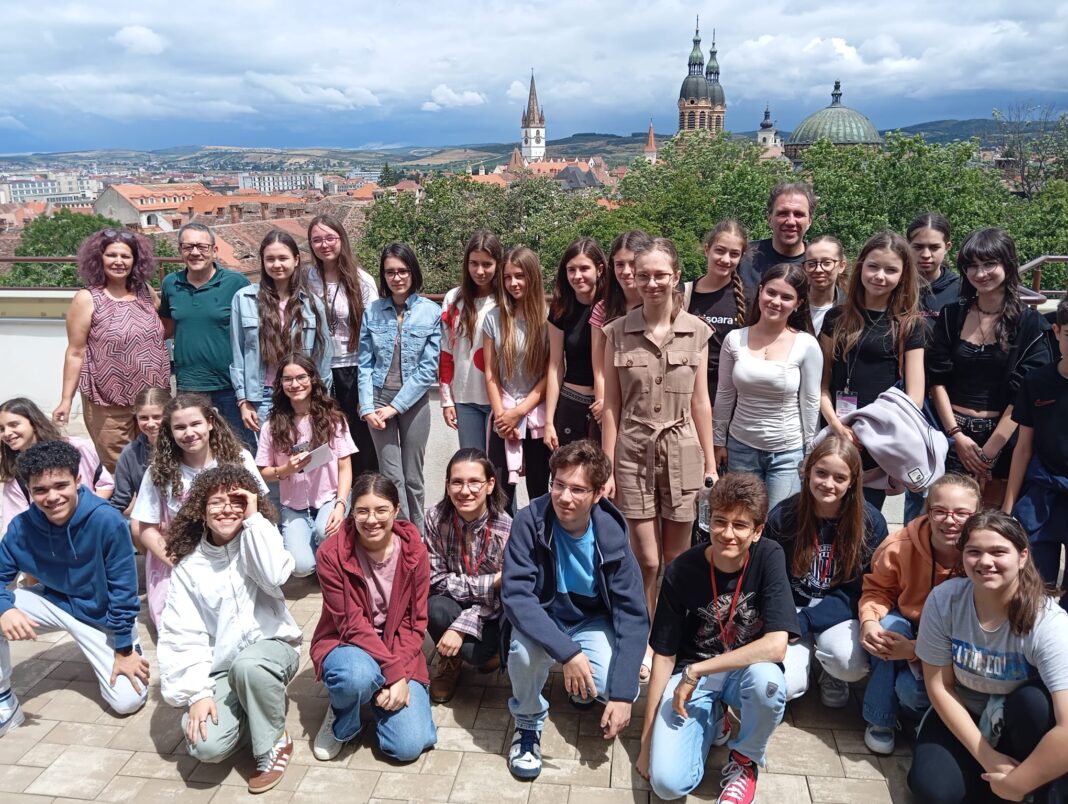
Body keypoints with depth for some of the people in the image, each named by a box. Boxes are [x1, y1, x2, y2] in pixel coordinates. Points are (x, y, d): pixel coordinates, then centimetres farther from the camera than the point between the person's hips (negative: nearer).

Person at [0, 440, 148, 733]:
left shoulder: (107, 521, -30)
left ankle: (129, 646, 21)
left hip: (101, 615, -3)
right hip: (54, 602, 3)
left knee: (128, 700, -12)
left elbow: (123, 588, -21)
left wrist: (124, 649, -14)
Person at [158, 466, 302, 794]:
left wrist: (254, 519, -20)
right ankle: (257, 707, 11)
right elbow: (182, 635, -5)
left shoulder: (257, 544, -2)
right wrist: (198, 692, -16)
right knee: (206, 746, -23)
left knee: (248, 665, -38)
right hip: (220, 667, 2)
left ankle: (273, 743, -11)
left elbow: (275, 576, -26)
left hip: (271, 647, -2)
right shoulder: (189, 566, 0)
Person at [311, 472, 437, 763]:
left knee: (410, 745, -15)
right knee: (357, 675, -39)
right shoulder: (332, 553, -16)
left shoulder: (414, 552, -9)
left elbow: (416, 623, -5)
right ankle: (341, 722, -2)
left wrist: (400, 674, -19)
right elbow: (352, 624, -17)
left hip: (398, 652, 2)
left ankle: (380, 695, 17)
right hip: (347, 646, -2)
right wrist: (393, 672, -24)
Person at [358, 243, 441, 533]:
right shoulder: (372, 311, 2)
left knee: (412, 477, 8)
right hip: (379, 398, 1)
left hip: (414, 401, -1)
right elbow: (365, 364, 3)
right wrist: (367, 408, -7)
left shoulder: (431, 312, -5)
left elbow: (428, 368, -8)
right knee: (392, 476, 0)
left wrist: (395, 406, -11)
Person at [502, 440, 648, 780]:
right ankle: (528, 724, -3)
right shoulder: (530, 521, -24)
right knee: (525, 650, -34)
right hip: (539, 620, -1)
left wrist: (623, 694, -27)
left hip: (591, 621, 2)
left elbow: (633, 615, -20)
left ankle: (583, 689, 15)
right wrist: (566, 650, -41)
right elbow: (515, 595, -30)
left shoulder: (611, 535, -21)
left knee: (612, 685, -24)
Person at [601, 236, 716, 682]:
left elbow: (700, 402, 6)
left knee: (677, 559, 9)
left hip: (682, 452, 1)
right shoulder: (618, 332, 0)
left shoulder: (696, 331, 2)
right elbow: (611, 404, 1)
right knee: (646, 560, 1)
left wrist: (710, 463, 7)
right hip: (634, 452, -1)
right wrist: (606, 467, -1)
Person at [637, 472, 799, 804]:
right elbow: (664, 656, -7)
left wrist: (696, 671, -23)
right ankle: (713, 720, 13)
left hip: (747, 670, 0)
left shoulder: (768, 557, -16)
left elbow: (776, 646, -25)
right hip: (691, 673, 0)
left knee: (766, 679, -37)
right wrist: (646, 739, -7)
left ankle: (744, 761, -3)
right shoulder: (682, 571, -14)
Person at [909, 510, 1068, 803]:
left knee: (1034, 701, -35)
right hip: (964, 714, 2)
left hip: (1024, 721, -2)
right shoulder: (943, 600, -19)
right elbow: (940, 686, -10)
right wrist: (986, 756, -16)